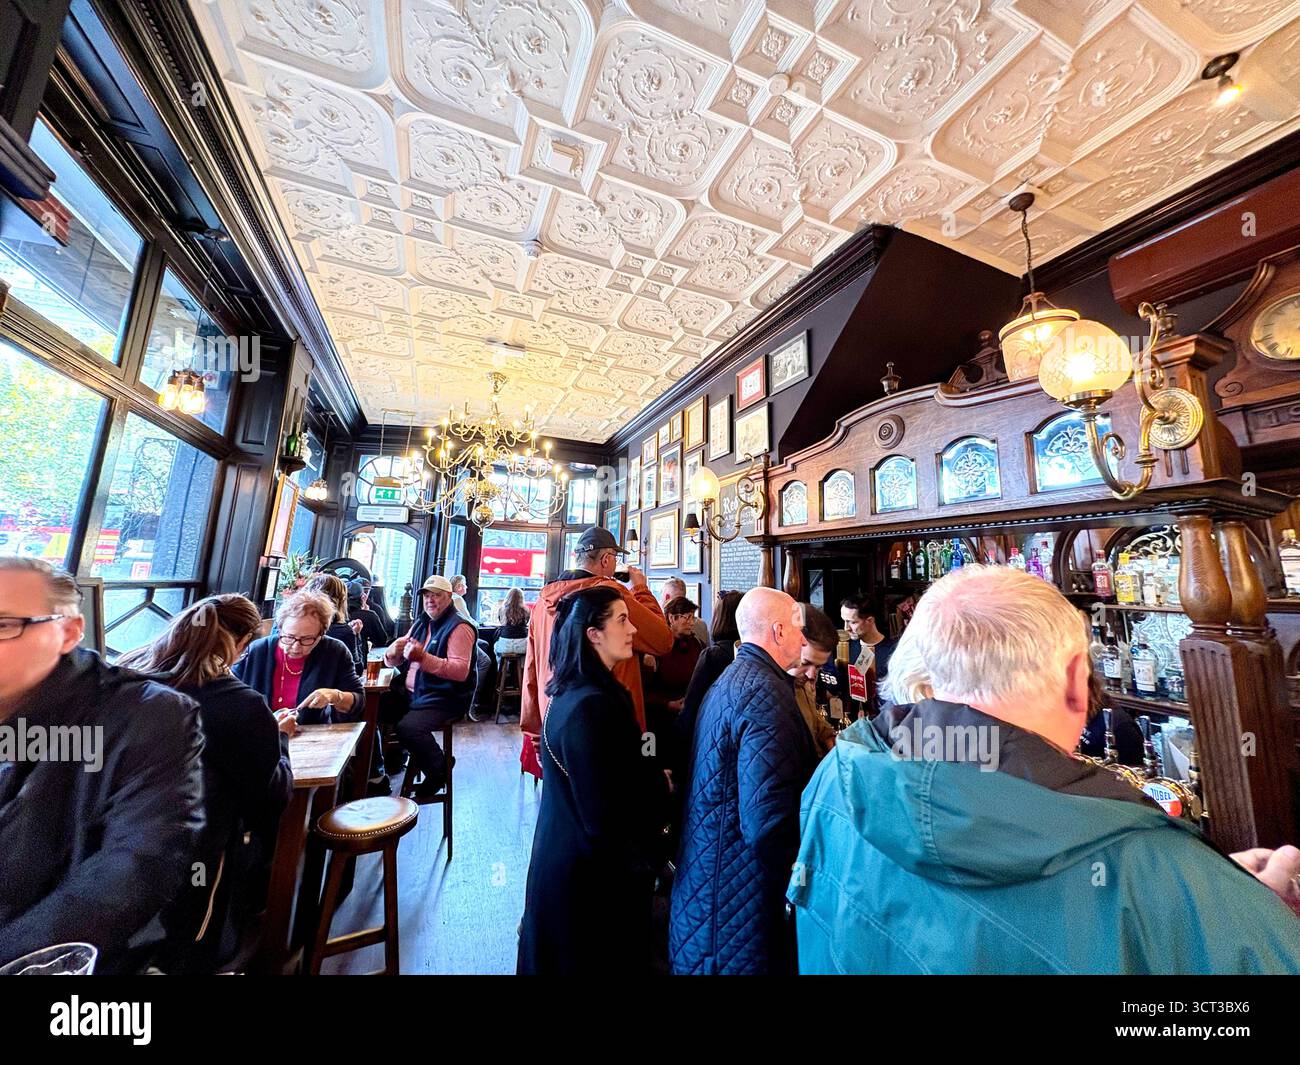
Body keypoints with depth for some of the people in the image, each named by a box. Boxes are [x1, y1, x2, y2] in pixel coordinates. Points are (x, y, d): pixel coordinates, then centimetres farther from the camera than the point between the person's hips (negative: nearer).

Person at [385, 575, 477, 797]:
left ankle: (438, 771, -2)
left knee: (408, 727, -27)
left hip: (445, 699, -8)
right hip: (413, 694, 8)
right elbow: (393, 660, 16)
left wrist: (423, 657, -30)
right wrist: (393, 652, -9)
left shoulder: (459, 627, -12)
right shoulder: (421, 623, 14)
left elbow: (461, 671, -22)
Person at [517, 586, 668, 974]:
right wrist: (661, 785, -15)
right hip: (592, 874, -9)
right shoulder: (591, 706, -31)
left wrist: (652, 775, -8)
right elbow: (604, 816, -29)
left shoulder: (577, 691, 0)